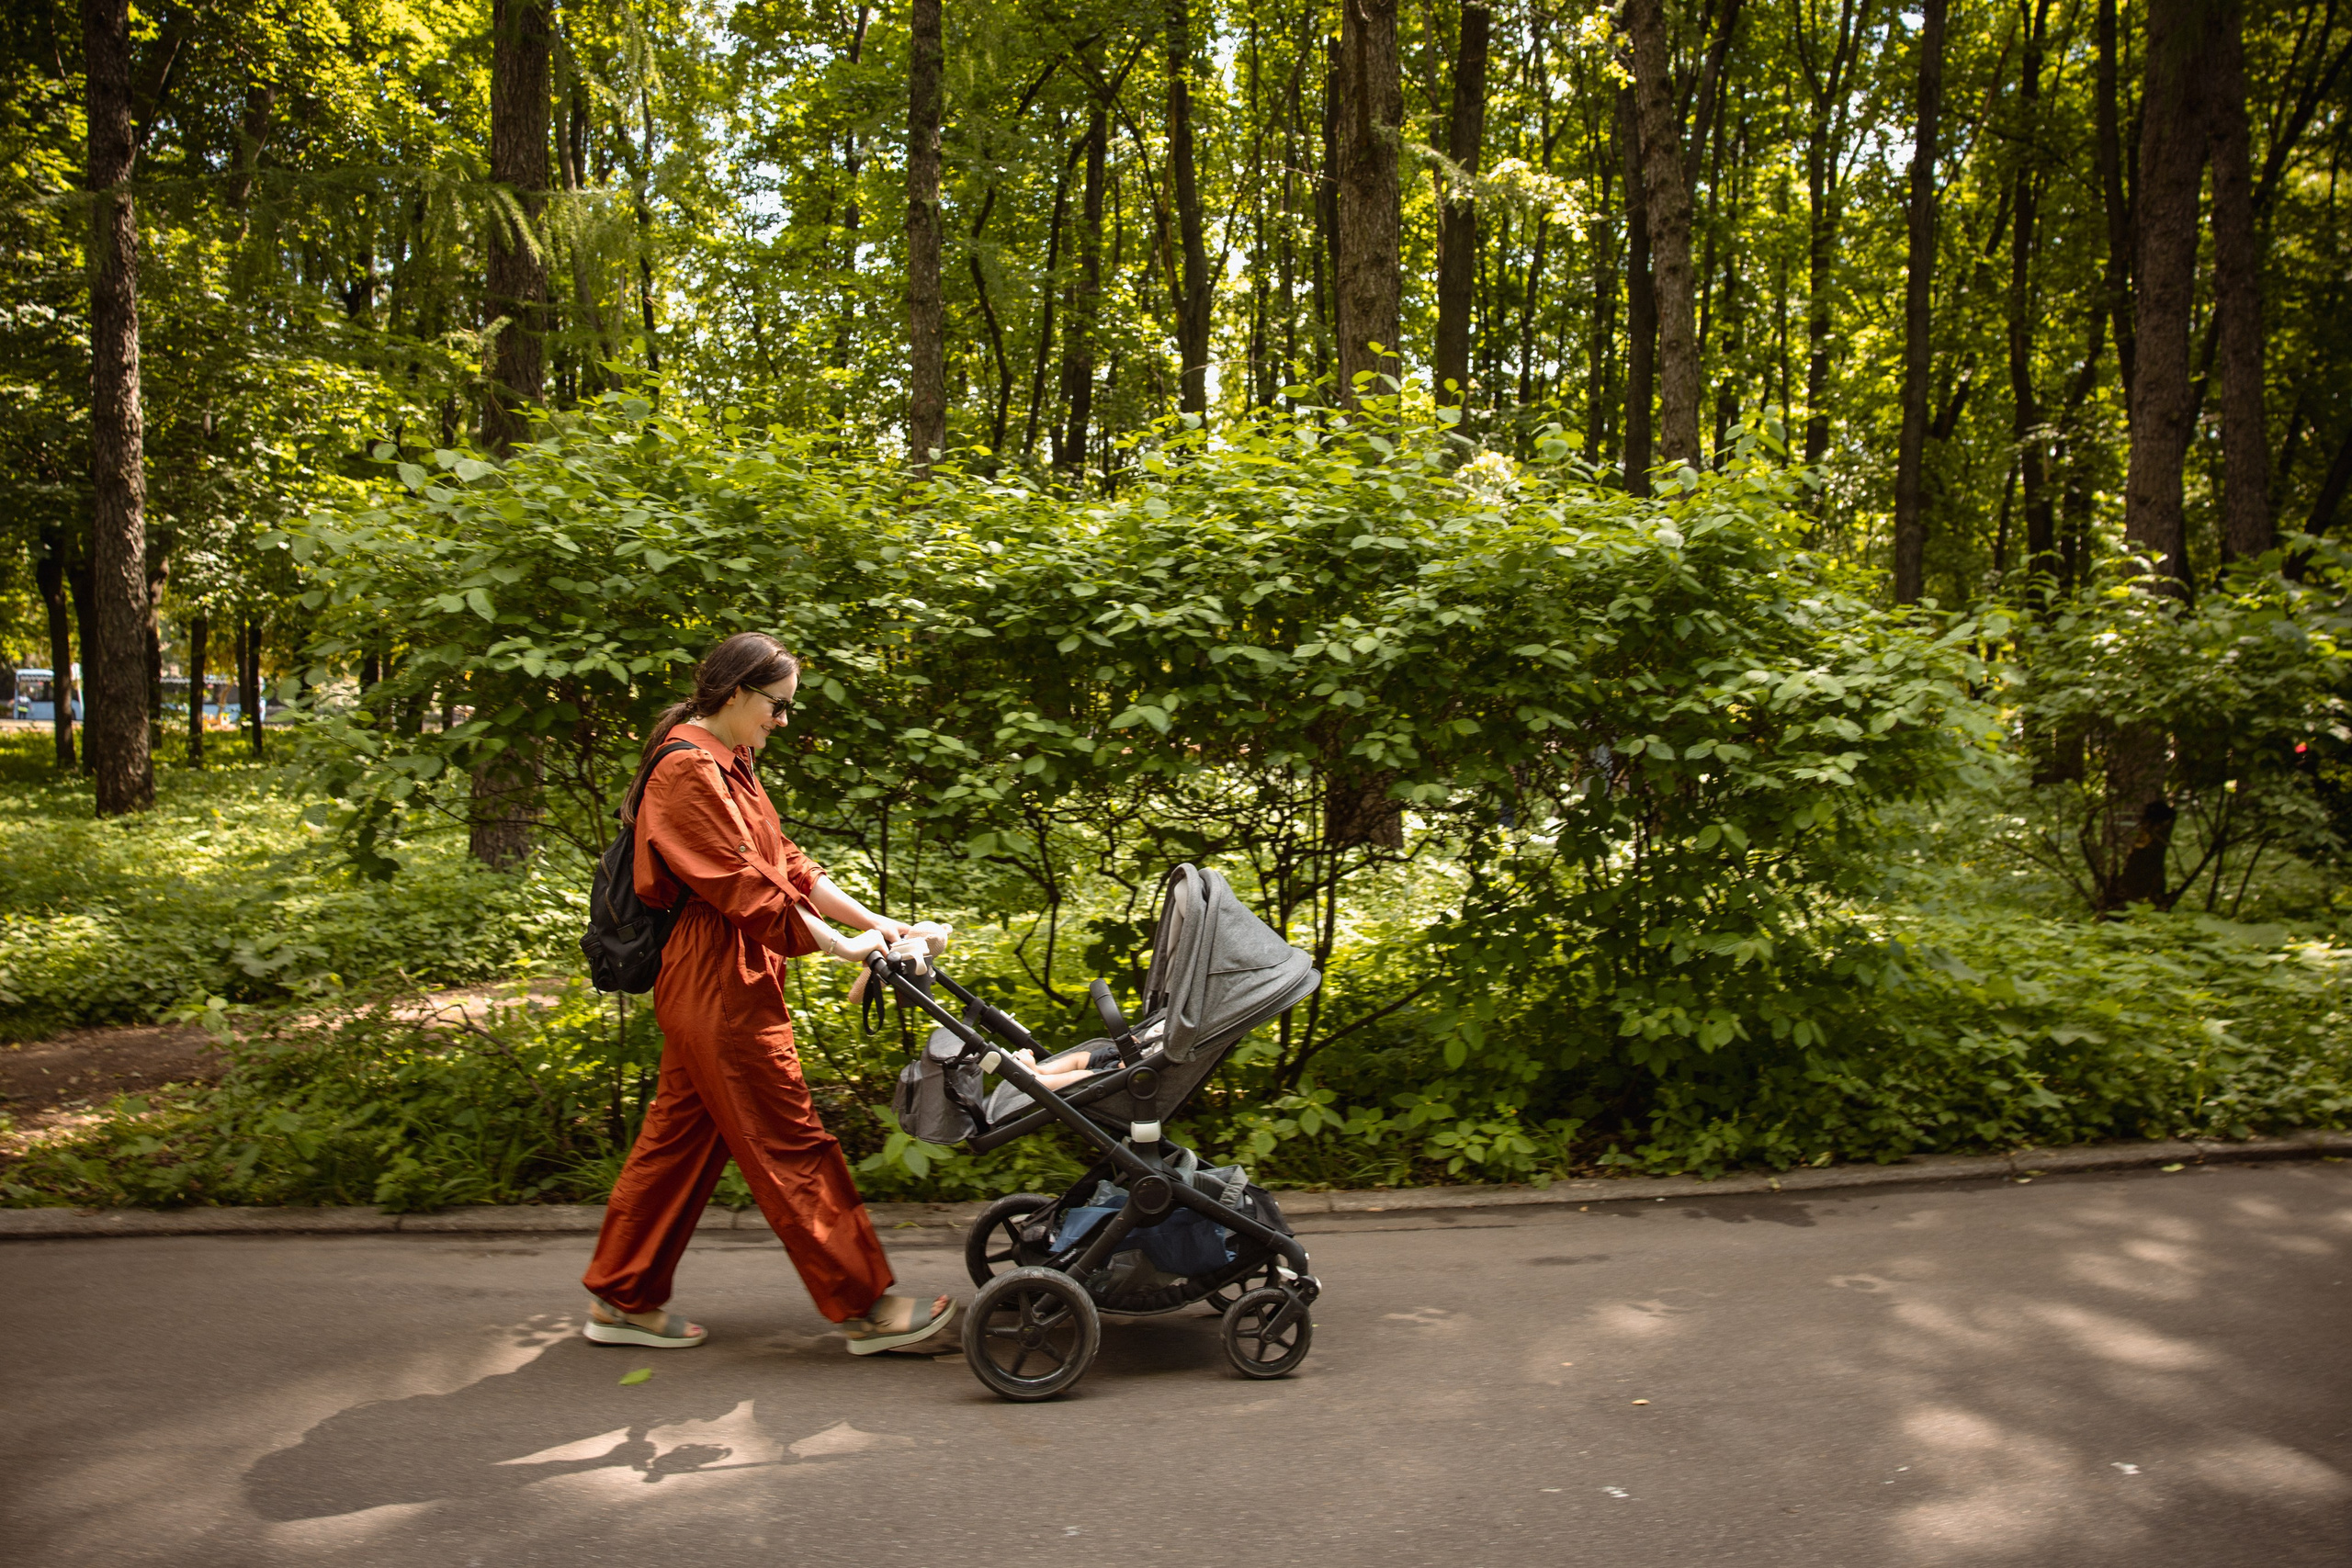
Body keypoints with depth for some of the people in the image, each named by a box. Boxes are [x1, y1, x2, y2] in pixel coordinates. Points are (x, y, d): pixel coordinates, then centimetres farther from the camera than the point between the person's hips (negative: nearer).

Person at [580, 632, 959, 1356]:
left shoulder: (727, 766, 16)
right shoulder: (689, 770, -16)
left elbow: (785, 863, 14)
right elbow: (746, 888, -19)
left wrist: (872, 920, 6)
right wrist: (841, 946, -14)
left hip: (713, 987, 10)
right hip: (720, 987, -10)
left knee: (681, 1138, 15)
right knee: (791, 1144, -4)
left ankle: (623, 1300, 25)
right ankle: (864, 1308, 3)